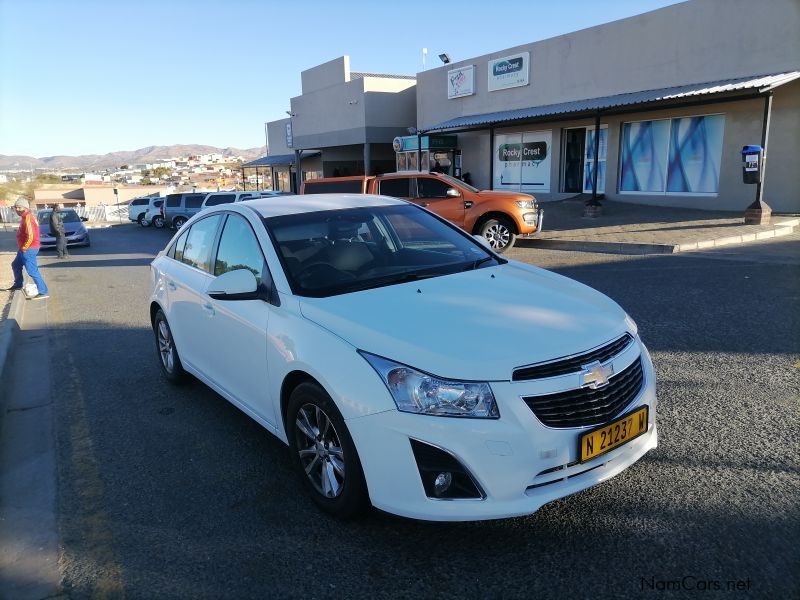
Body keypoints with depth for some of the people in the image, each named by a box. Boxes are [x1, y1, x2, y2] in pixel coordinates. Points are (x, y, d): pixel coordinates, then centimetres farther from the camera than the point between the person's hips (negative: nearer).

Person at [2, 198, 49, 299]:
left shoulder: (27, 218, -18)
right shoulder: (25, 217, 14)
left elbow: (30, 236, -26)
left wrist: (24, 248, -15)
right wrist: (23, 247, 17)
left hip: (28, 249, -11)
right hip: (24, 249, 11)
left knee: (32, 271, -13)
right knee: (15, 265, 27)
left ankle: (43, 292, -14)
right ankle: (18, 285, 43)